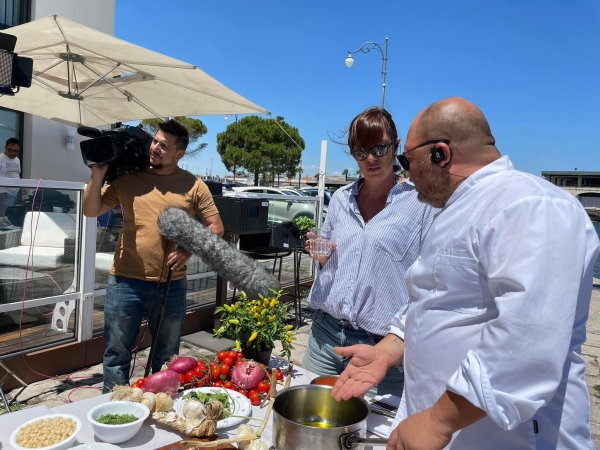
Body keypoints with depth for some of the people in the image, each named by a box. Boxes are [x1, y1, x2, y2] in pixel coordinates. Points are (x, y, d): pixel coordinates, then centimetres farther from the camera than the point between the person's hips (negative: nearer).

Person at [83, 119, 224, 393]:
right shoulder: (129, 178, 2)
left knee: (166, 356, 17)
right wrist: (98, 176, -7)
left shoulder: (194, 186, 0)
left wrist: (189, 250, -13)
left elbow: (216, 227, 1)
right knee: (117, 353, 13)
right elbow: (91, 211, 7)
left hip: (171, 285, 0)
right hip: (125, 282, 1)